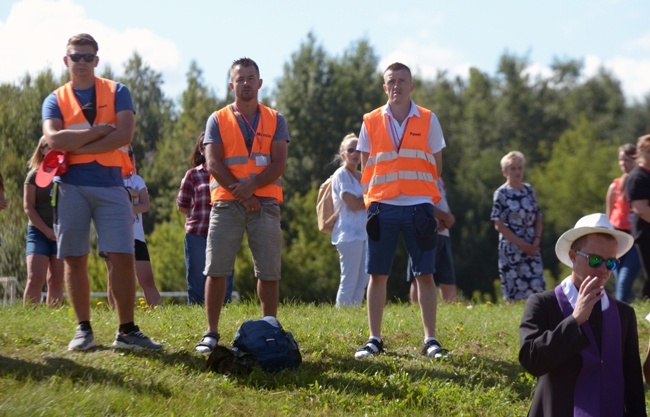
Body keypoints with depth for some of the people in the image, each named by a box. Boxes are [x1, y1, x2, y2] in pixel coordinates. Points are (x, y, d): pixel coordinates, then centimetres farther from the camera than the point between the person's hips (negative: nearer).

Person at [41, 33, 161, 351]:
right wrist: (99, 130, -10)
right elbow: (54, 139, -9)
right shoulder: (55, 100, 10)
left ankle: (127, 331, -2)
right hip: (71, 186, 1)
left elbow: (124, 135, -8)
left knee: (123, 257, -7)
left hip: (110, 184, -1)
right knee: (74, 259, 1)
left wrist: (76, 146, -8)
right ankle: (83, 329, 10)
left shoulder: (117, 93, 8)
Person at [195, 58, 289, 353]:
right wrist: (241, 194, -11)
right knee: (216, 270, -5)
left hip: (265, 204, 1)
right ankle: (211, 333, -1)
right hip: (226, 203, -1)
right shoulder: (218, 120, 8)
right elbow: (213, 164, -2)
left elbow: (279, 163, 0)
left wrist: (251, 186, -16)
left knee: (269, 272, 0)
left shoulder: (275, 120, 11)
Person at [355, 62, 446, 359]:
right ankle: (374, 339, 7)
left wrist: (425, 194, 6)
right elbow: (365, 167, 11)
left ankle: (430, 340, 2)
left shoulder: (428, 120, 5)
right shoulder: (371, 122, 7)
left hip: (418, 206, -1)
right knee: (377, 275, 1)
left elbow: (436, 165, 10)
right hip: (382, 208, 1)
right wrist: (370, 198, 3)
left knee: (425, 274, -2)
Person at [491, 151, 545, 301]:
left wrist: (537, 240, -3)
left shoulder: (529, 190, 10)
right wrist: (521, 244, -12)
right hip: (511, 248, -4)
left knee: (537, 288, -6)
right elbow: (499, 225, -7)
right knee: (514, 292, -3)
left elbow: (538, 218, 14)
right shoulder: (501, 193, -3)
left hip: (531, 248, 4)